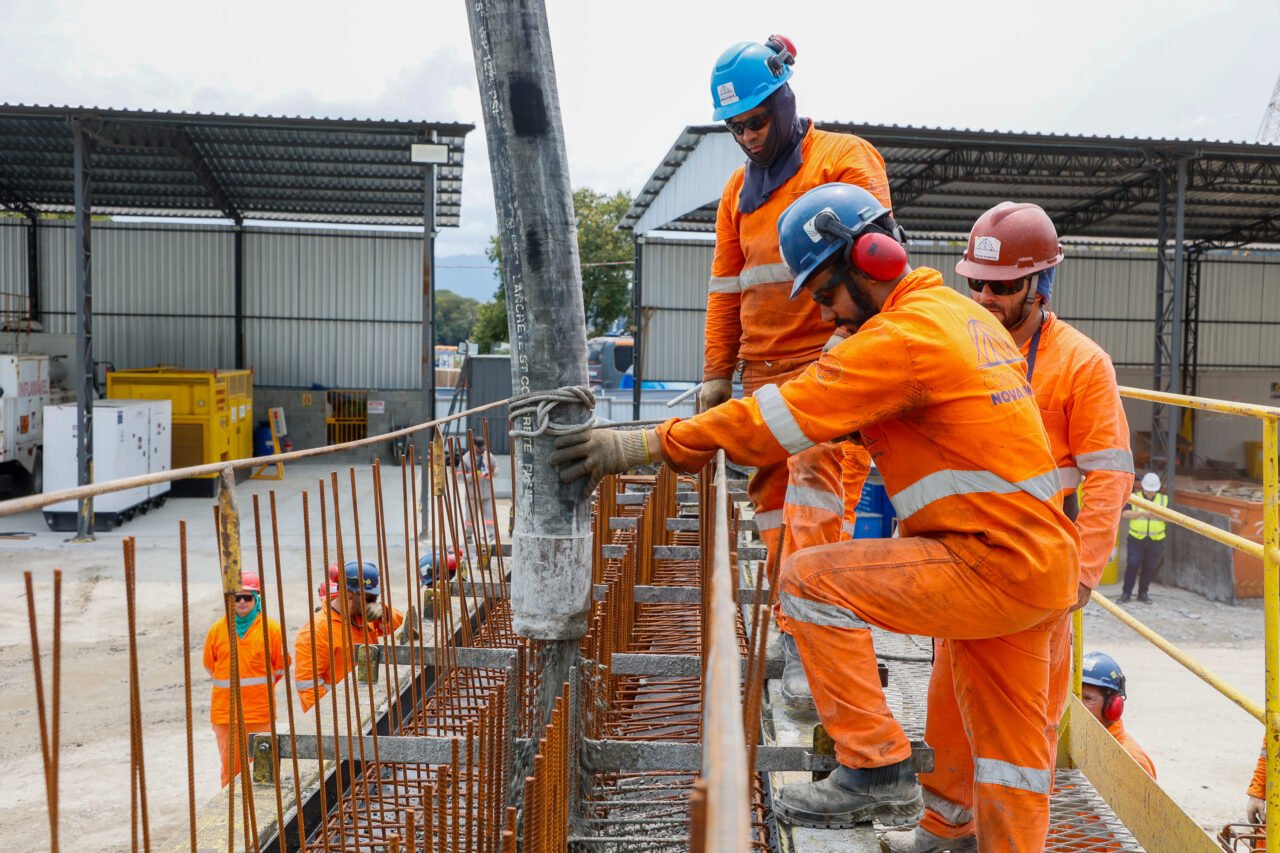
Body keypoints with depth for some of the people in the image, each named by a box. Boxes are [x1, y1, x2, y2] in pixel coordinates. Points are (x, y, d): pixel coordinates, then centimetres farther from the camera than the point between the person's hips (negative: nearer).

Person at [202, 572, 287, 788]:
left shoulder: (270, 628, -4)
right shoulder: (217, 629, 1)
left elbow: (281, 665, 6)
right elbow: (210, 666, 15)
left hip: (261, 711, -1)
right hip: (225, 711, 1)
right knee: (231, 766, 8)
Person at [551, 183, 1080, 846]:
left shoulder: (904, 333, -16)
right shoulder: (962, 313, 14)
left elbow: (783, 416, -20)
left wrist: (648, 444, -17)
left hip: (994, 565, -10)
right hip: (1042, 566, 10)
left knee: (811, 581, -11)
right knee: (1008, 743, 18)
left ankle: (875, 769, -4)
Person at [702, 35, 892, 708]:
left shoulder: (845, 161, -1)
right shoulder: (738, 189, 19)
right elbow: (726, 286, 19)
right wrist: (717, 373, 14)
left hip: (832, 363, -6)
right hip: (764, 372, 7)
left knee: (816, 486, -17)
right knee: (774, 502, 6)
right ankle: (794, 629, 15)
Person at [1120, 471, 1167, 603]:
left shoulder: (1164, 499, 8)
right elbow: (1125, 513, -9)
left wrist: (1158, 515, -16)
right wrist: (1142, 513, -20)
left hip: (1156, 540, 2)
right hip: (1136, 539, -2)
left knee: (1149, 568, 6)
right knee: (1132, 565, -7)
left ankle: (1143, 593, 19)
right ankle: (1126, 593, 0)